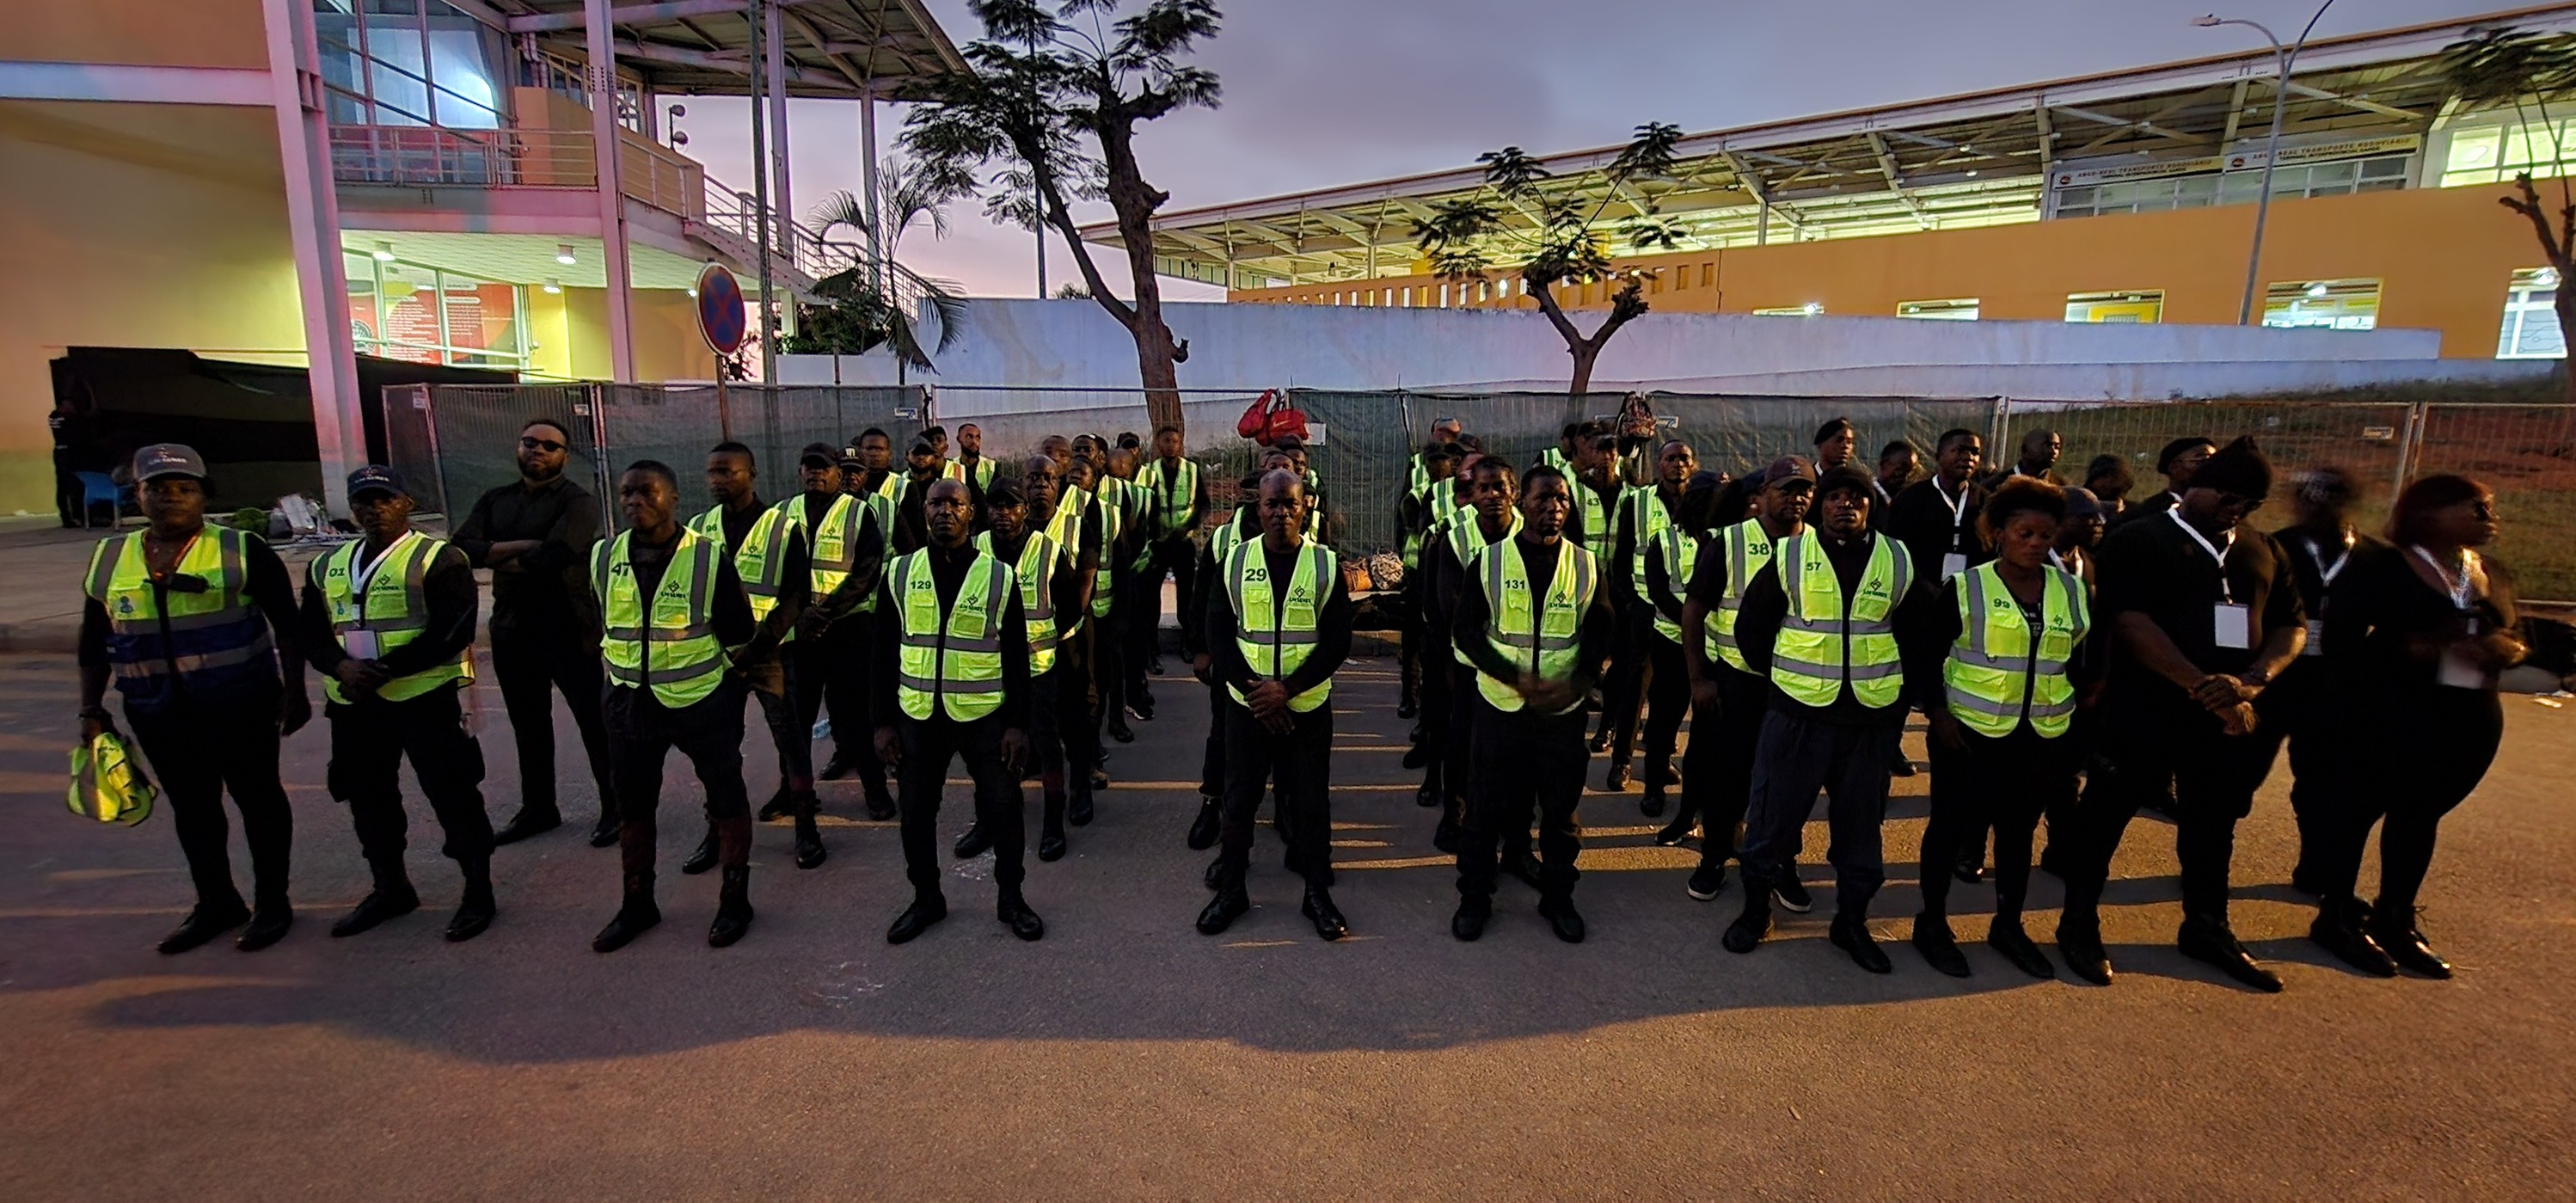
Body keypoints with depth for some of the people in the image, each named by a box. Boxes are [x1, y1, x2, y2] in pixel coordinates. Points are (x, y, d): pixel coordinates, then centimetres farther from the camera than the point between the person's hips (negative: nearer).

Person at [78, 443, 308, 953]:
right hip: (157, 713, 5)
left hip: (241, 705, -4)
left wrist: (294, 689, -8)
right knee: (191, 807, 13)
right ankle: (216, 903, 27)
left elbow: (286, 625, -5)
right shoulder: (109, 559, 8)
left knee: (258, 797, 5)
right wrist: (91, 709, 11)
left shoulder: (242, 551, -5)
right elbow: (94, 642, 15)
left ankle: (271, 902, 15)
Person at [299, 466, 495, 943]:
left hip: (425, 698, -7)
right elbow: (311, 634, 11)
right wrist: (342, 667, -11)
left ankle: (478, 891, 11)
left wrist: (384, 670, -19)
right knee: (368, 800, 17)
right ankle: (390, 888, 34)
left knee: (453, 798, -1)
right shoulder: (327, 567, 14)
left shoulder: (437, 559, -6)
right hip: (354, 705, 7)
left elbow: (453, 632, -15)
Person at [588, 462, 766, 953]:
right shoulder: (604, 559, 0)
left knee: (726, 798, 6)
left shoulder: (709, 559, -13)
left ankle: (734, 899, 22)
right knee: (633, 805, 15)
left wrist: (709, 673, 1)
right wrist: (622, 674, 15)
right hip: (630, 705, 4)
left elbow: (740, 637, -7)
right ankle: (637, 903, 32)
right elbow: (605, 630, 16)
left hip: (703, 702, -4)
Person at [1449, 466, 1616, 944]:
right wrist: (1517, 679, -17)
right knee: (1486, 807, 7)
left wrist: (1575, 684, -15)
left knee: (1561, 809, 12)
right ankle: (1473, 898, 25)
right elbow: (1466, 630, -6)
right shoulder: (1489, 561, -4)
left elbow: (1600, 634, 4)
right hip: (1501, 705, -1)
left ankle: (1557, 898, 31)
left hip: (1563, 710, 2)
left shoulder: (1586, 566, 1)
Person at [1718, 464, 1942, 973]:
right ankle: (1756, 909, 23)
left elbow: (1927, 630, 12)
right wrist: (1777, 674, 3)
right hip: (1799, 713, -2)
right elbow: (1751, 625, 4)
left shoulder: (1898, 561, 2)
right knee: (1774, 816, 5)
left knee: (1861, 824, 12)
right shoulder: (1790, 555, -3)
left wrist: (1902, 684, 6)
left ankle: (1852, 920, 29)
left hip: (1872, 720, 2)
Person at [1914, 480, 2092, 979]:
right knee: (1952, 827, 4)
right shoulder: (1966, 588, -8)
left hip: (2043, 738, 4)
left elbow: (2081, 660, 15)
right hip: (1972, 733, -4)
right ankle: (1932, 922, 19)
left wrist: (2077, 716, 7)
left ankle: (2009, 925, 31)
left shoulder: (2071, 591, 5)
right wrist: (1937, 714, -14)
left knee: (2019, 830, 15)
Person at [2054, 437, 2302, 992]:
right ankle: (2079, 925, 14)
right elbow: (2130, 622, -16)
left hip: (2231, 714, 6)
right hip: (2145, 709, -5)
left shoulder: (2262, 549, 13)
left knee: (2213, 822, 17)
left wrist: (2253, 680, -11)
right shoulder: (2139, 540, -5)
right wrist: (2202, 686, -22)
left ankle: (2207, 928, 33)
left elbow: (2291, 623, 9)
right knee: (2106, 814, 2)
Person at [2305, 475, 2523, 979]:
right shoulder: (2379, 566, -8)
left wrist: (2509, 649, -5)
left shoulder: (2494, 576, 13)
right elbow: (2343, 640, -14)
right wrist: (2418, 647, -25)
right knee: (2360, 809, 2)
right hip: (2393, 712, -6)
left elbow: (2514, 634, 17)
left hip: (2472, 716, 7)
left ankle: (2396, 921, 25)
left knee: (2421, 814, 13)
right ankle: (2339, 917, 14)